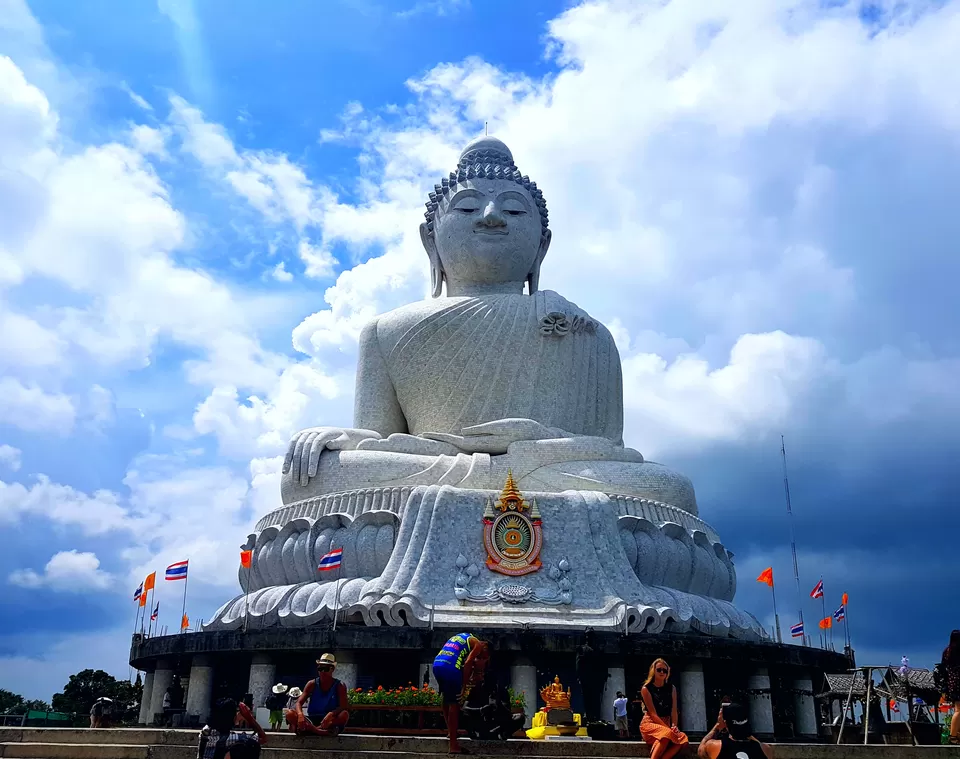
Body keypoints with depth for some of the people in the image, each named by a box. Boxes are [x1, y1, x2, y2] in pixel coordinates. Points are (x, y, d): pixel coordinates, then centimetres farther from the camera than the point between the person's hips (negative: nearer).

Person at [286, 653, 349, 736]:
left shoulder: (339, 686, 0)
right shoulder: (312, 684, 5)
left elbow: (343, 707, -12)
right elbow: (299, 703, -6)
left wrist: (331, 714, -34)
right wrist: (300, 714, -30)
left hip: (329, 721, -2)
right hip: (311, 721, 2)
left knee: (344, 715, -34)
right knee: (290, 715, -24)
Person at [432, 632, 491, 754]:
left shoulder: (460, 637, 31)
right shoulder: (478, 645, 7)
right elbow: (467, 663, -7)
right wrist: (465, 687, -7)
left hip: (437, 665, 8)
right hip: (450, 667, -8)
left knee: (446, 700, 25)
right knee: (454, 704, -2)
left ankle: (451, 731, 39)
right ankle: (454, 745, -1)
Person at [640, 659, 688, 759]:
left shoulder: (671, 689, 11)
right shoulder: (646, 689, -4)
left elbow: (673, 711, 2)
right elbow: (653, 714, -11)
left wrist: (674, 726, -18)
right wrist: (669, 728, -22)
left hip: (666, 724, 5)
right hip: (649, 724, -5)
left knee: (683, 738, -29)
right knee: (666, 733, -40)